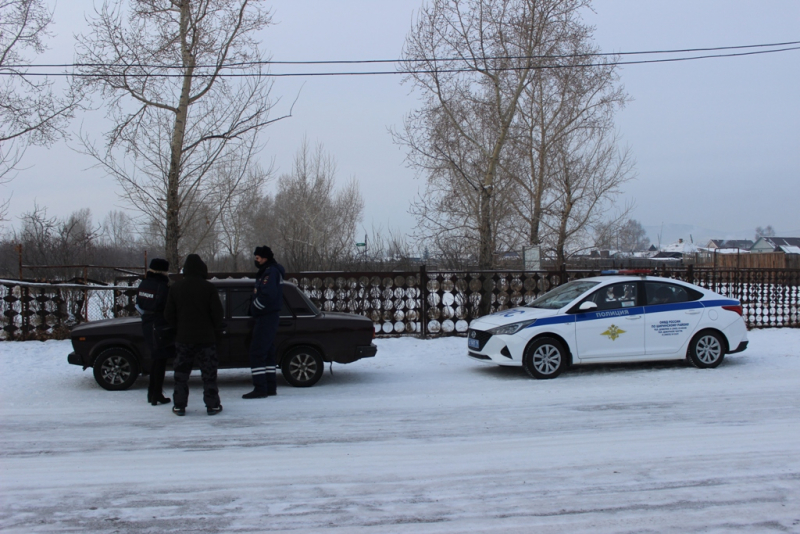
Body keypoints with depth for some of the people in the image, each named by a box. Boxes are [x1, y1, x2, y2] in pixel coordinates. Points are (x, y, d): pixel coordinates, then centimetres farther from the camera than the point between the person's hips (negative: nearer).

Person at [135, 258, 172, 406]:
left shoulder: (143, 285, 5)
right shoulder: (163, 287, -20)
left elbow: (139, 305, 10)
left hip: (147, 326, 8)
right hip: (160, 327, -8)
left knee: (156, 359, 20)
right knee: (160, 361, 2)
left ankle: (152, 393, 27)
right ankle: (157, 395, 7)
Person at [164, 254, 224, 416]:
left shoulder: (175, 287, 0)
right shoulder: (208, 287, -8)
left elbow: (168, 314, 4)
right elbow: (217, 312, -6)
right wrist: (215, 329, 11)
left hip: (183, 337, 2)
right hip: (206, 337, -2)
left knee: (181, 373, 10)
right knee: (209, 373, 4)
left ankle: (179, 406, 11)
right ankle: (212, 405, 5)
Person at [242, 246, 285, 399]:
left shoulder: (271, 272, -15)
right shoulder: (267, 271, 17)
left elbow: (268, 295, -26)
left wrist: (254, 306, -12)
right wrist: (254, 306, 8)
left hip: (266, 318, -11)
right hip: (268, 317, 11)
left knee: (257, 352, -10)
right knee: (267, 352, 14)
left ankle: (260, 388, -9)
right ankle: (270, 387, 19)